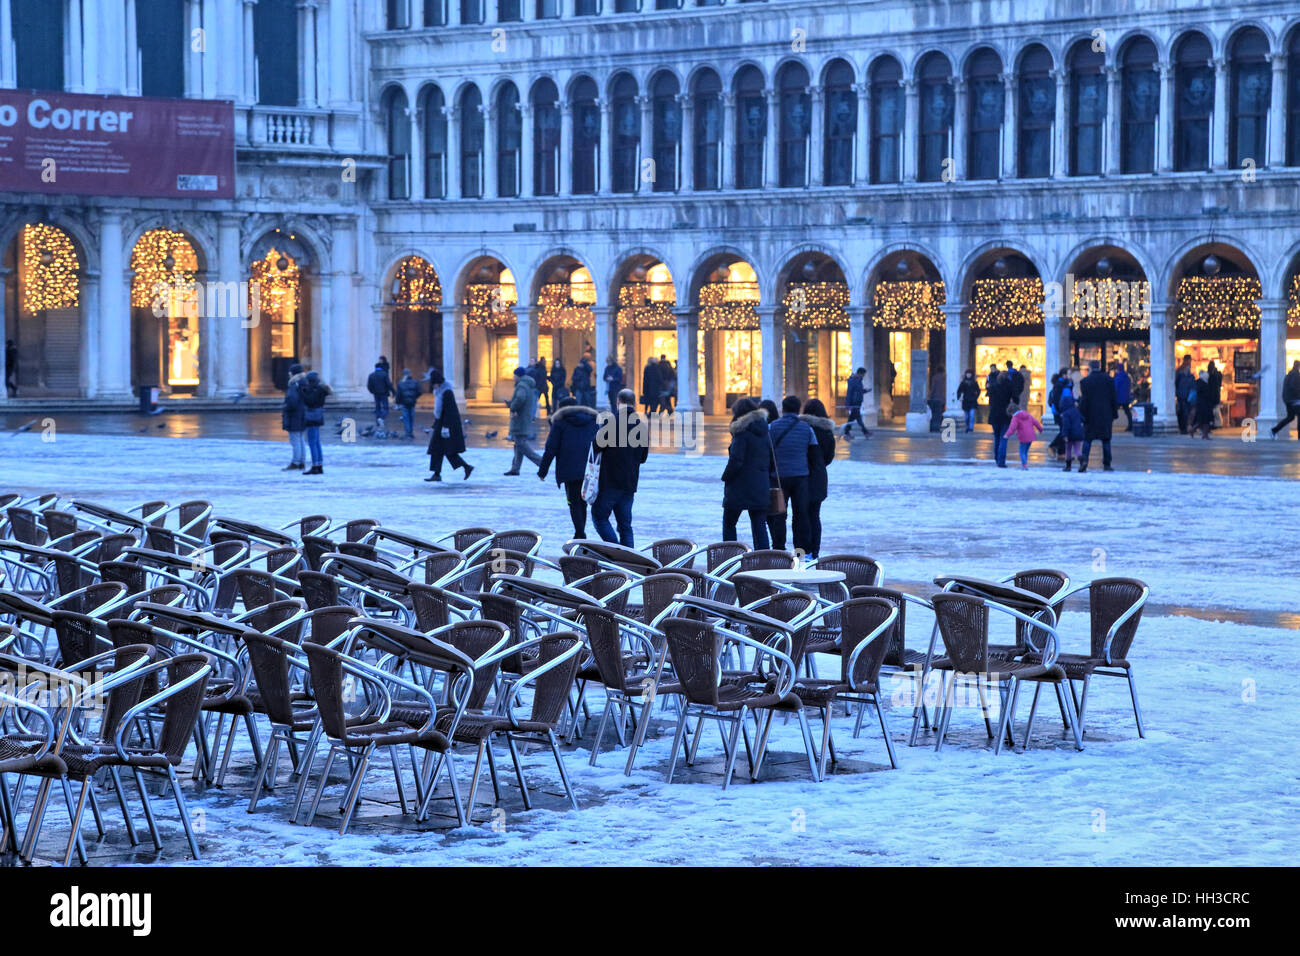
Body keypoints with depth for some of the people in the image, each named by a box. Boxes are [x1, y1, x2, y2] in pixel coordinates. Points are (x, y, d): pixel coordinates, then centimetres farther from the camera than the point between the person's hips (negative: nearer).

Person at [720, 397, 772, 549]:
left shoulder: (742, 432, -12)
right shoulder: (764, 433, 9)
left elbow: (735, 461, -19)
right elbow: (771, 462, 12)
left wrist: (725, 477, -5)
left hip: (739, 487, -6)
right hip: (760, 488, 6)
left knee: (729, 524, 9)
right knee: (759, 525, 5)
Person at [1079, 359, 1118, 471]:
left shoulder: (1086, 381, -4)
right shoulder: (1109, 380, 2)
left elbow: (1083, 400, -7)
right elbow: (1114, 399, 3)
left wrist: (1081, 416, -3)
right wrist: (1114, 415, 9)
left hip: (1091, 415, -2)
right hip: (1106, 415, 2)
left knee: (1087, 439, 3)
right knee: (1106, 439, 9)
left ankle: (1084, 460, -17)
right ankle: (1106, 464, 8)